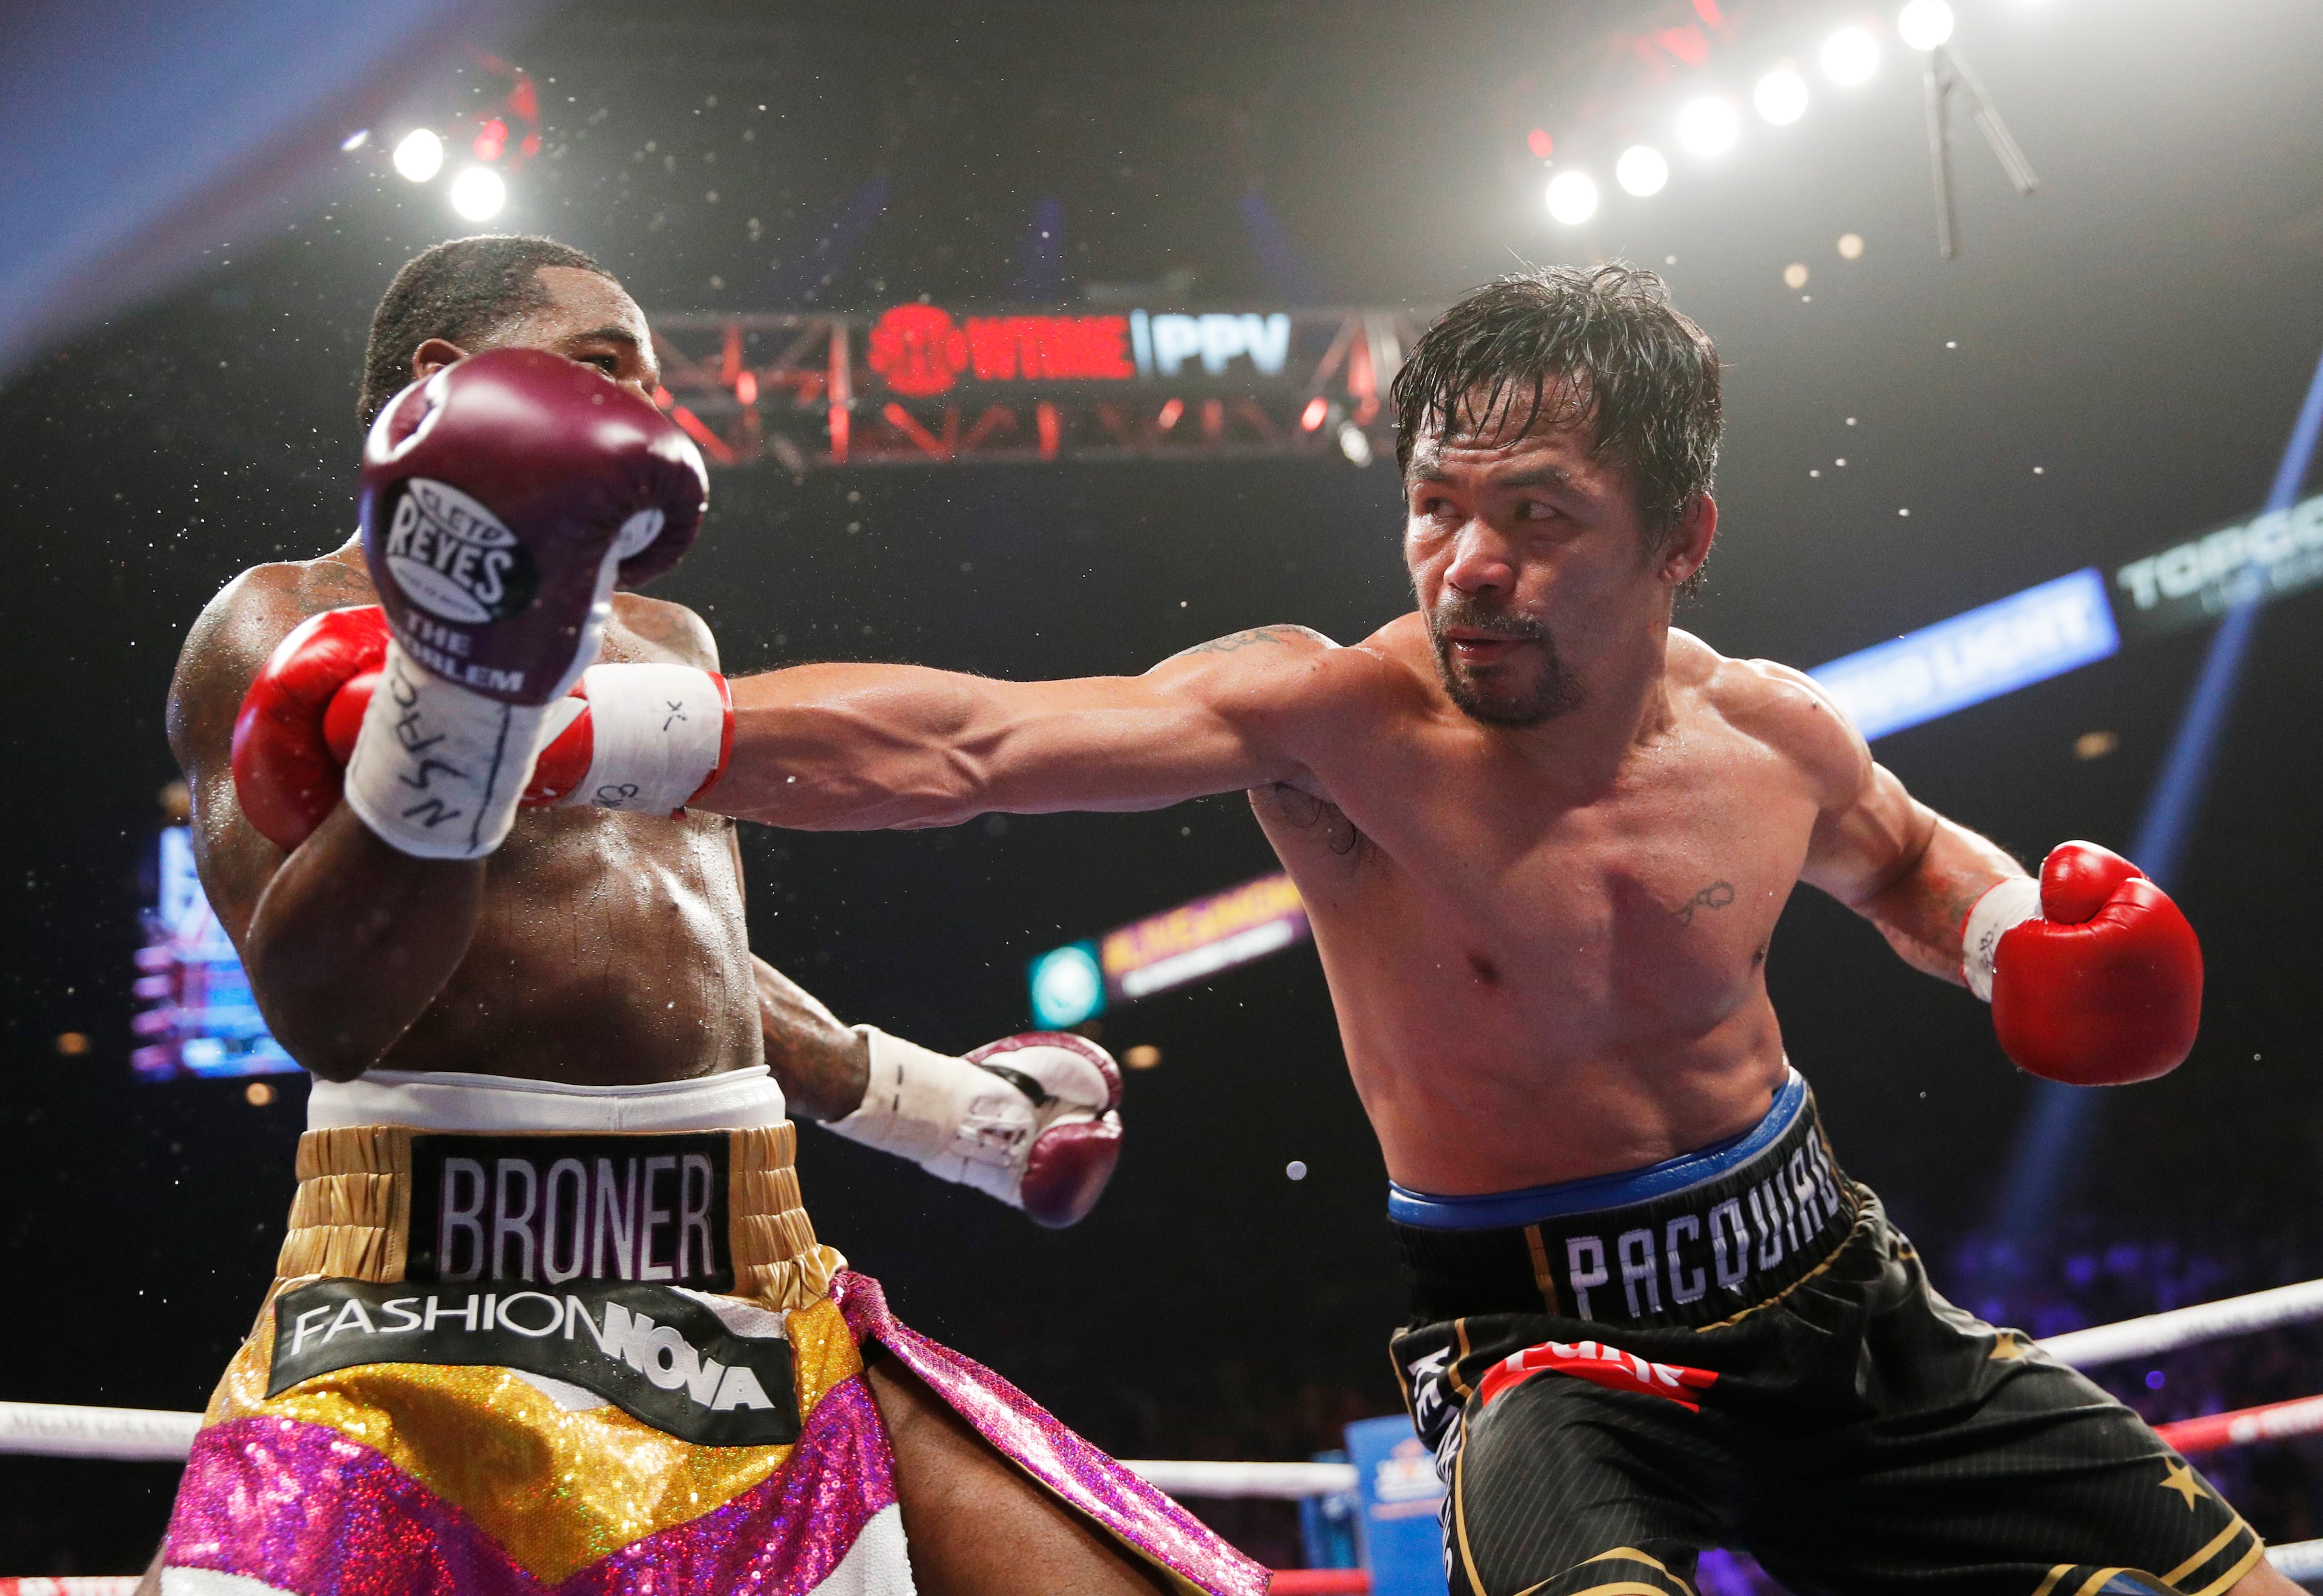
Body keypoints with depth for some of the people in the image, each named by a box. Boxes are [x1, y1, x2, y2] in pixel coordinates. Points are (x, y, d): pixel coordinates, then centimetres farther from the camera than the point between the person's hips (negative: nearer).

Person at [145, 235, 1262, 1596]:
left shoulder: (672, 645, 21)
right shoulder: (283, 626, 0)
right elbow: (325, 1013, -14)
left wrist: (925, 1099, 42)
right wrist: (462, 695, -25)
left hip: (749, 1308, 6)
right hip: (428, 1303, -5)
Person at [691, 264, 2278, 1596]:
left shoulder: (1773, 733, -6)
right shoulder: (1332, 721, -21)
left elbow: (1907, 860, 19)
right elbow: (959, 746, -34)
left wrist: (2015, 929, -3)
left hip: (1836, 1289, 5)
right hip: (1554, 1349, -5)